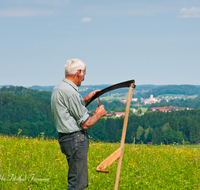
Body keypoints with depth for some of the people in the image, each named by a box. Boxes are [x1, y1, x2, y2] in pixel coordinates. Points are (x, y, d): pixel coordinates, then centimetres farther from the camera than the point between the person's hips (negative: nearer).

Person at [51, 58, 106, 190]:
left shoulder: (57, 88, 13)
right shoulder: (70, 92, -19)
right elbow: (85, 124, -16)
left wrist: (86, 99, 23)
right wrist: (98, 115, 2)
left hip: (65, 138, 10)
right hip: (76, 139, -10)